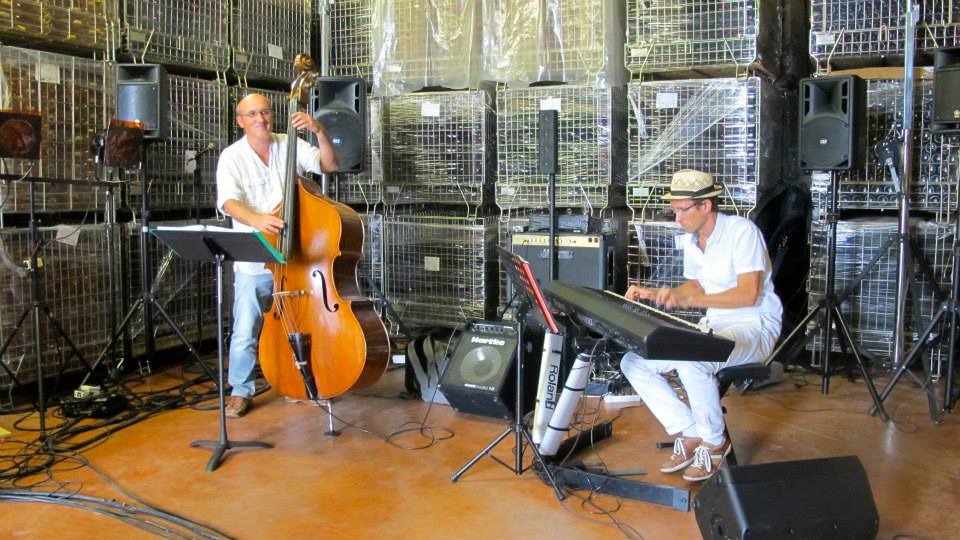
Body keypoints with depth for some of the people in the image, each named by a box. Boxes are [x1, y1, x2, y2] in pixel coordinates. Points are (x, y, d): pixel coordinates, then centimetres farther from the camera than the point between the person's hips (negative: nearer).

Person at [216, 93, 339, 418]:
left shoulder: (291, 146, 4)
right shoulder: (232, 157, -5)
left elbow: (330, 166, -2)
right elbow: (229, 202, -18)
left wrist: (320, 132, -18)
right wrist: (255, 219, -38)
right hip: (253, 263, -2)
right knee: (245, 333, -2)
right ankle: (241, 391, 18)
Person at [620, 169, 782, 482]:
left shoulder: (741, 231, -16)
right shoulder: (690, 240, 7)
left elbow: (748, 295, -23)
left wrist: (689, 299, -28)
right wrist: (653, 294, 6)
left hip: (755, 327, -8)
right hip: (714, 326, 8)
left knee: (691, 362, -38)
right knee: (632, 363, -7)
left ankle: (714, 444, -12)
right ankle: (690, 434, -1)